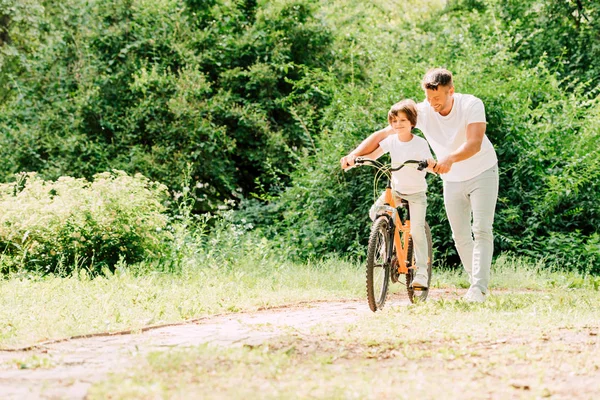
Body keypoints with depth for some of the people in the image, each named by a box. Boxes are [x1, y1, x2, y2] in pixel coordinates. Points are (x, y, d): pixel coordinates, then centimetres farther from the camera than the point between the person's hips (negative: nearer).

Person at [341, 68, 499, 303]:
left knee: (482, 230, -14)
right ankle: (475, 282, 21)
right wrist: (355, 154, -32)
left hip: (482, 172, -4)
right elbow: (383, 134, -17)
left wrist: (450, 158, -57)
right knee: (460, 236, 6)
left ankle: (479, 287, -19)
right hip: (452, 180, 4)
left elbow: (474, 144, -37)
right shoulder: (423, 111, -16)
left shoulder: (471, 105, -24)